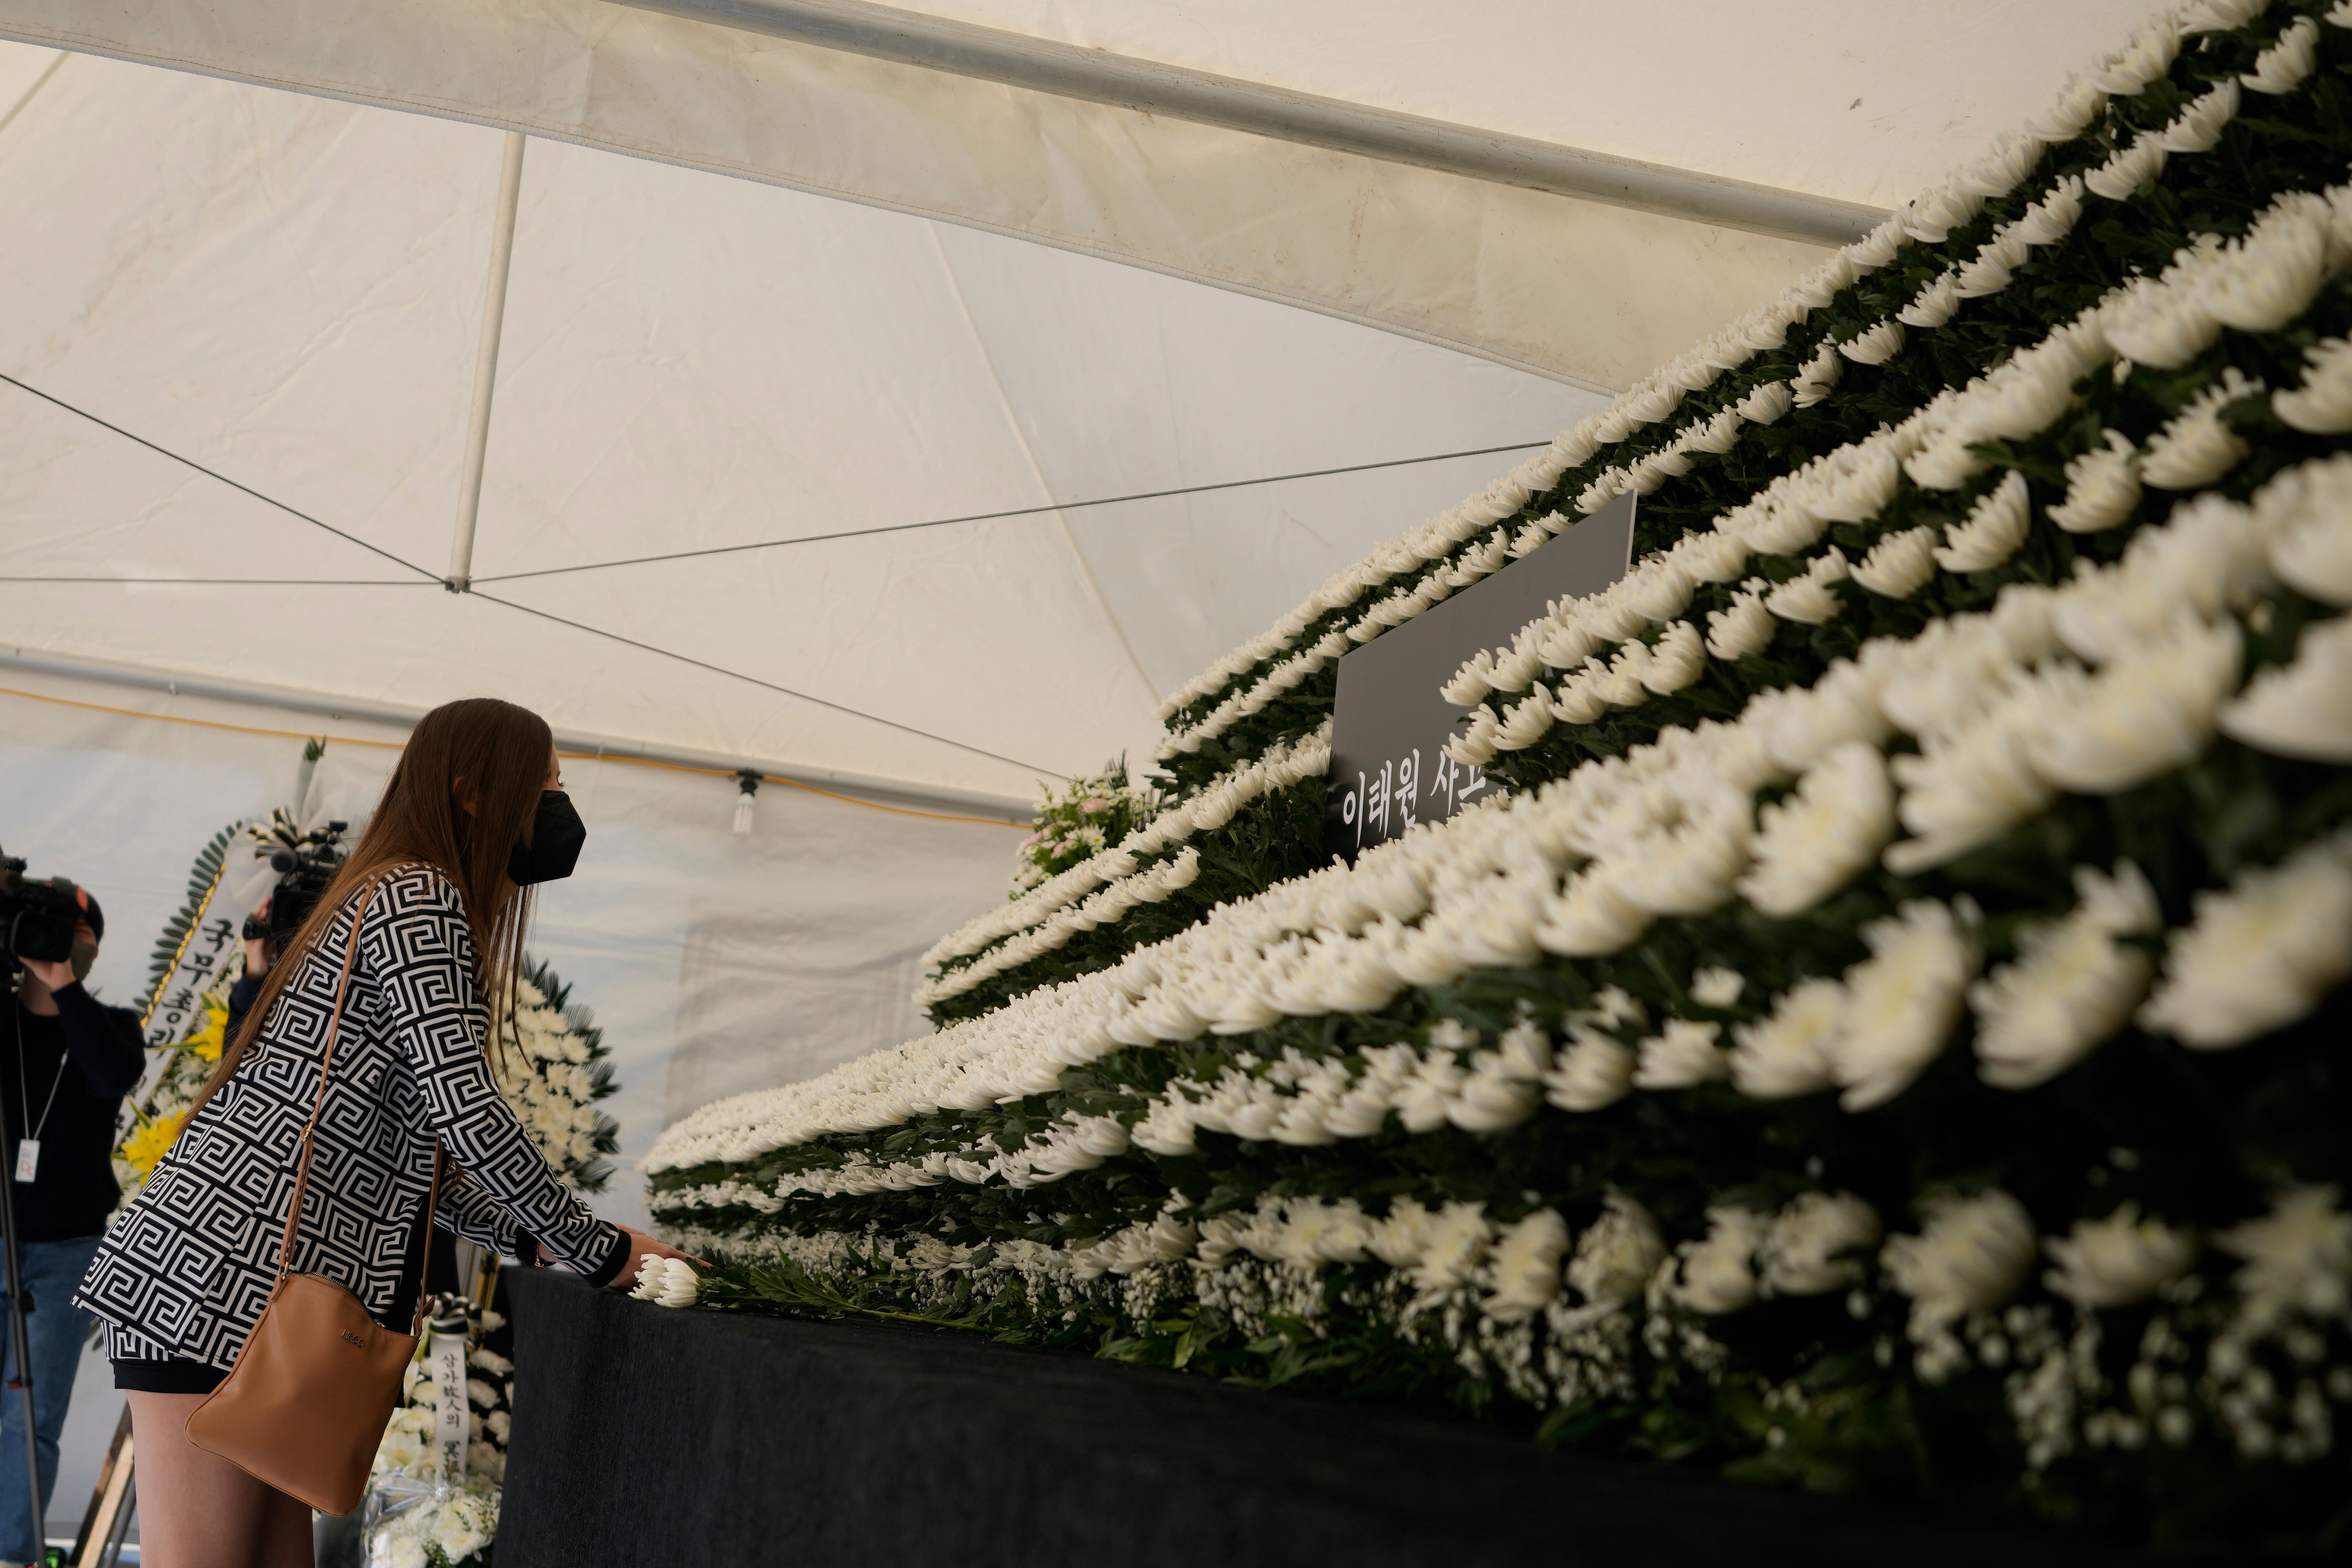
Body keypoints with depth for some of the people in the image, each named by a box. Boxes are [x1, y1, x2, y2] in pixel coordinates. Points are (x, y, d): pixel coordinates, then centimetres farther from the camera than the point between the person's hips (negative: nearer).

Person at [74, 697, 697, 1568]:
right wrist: (594, 1248, -6)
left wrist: (531, 1238, 20)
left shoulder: (395, 898, 23)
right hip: (218, 1276, -10)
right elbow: (465, 1114, -17)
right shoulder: (422, 899, -9)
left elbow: (406, 1149, 24)